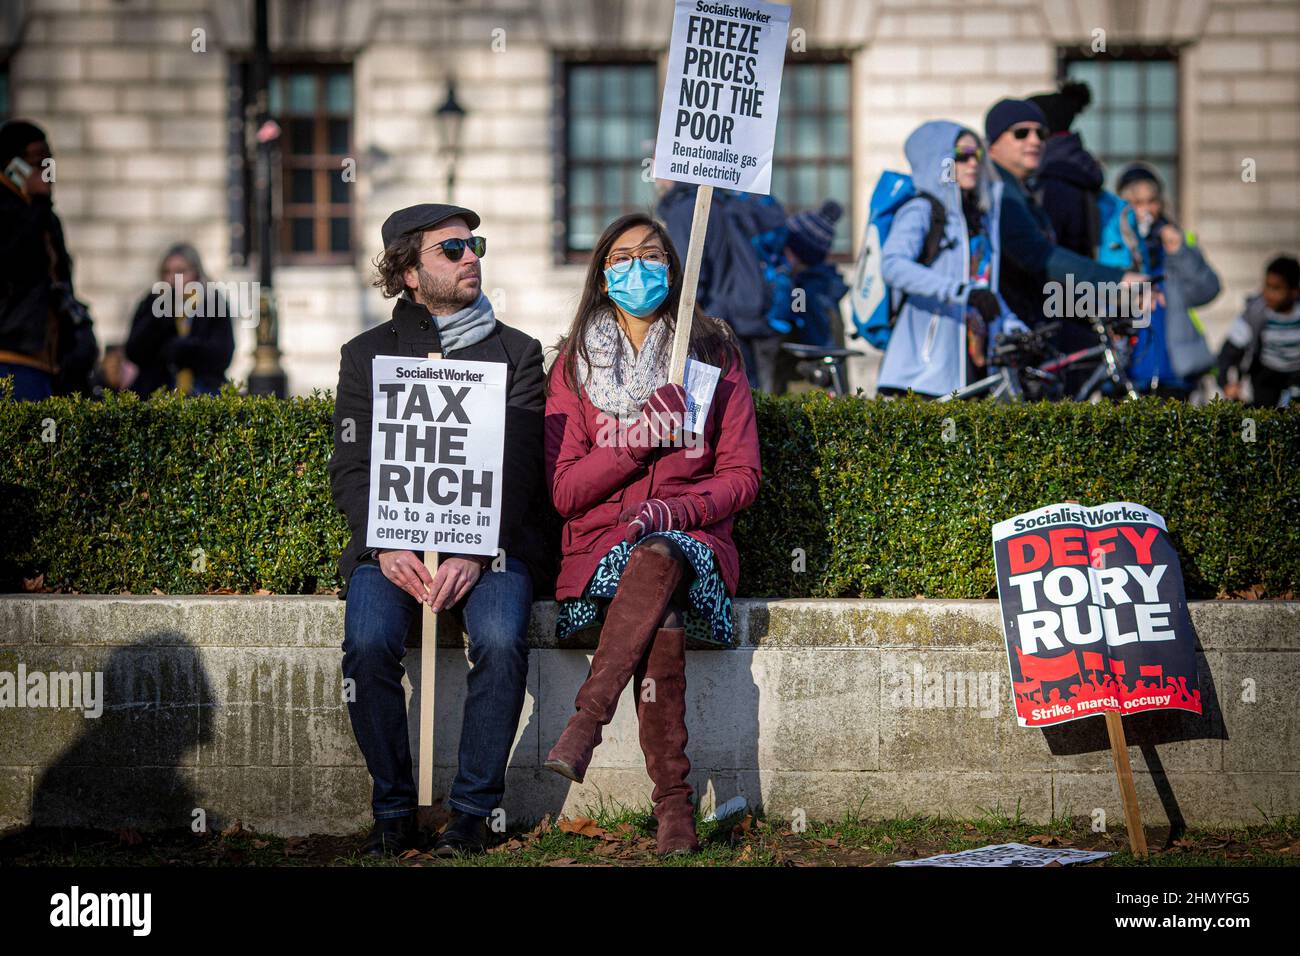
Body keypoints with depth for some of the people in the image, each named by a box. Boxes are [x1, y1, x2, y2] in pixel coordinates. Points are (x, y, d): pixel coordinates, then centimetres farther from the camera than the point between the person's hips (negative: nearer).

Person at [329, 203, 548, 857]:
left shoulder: (516, 353, 11)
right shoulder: (366, 355, 13)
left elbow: (518, 469, 1)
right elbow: (351, 469, 6)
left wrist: (474, 554, -15)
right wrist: (386, 547, -13)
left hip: (491, 537, 0)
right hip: (391, 539, 1)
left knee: (501, 639, -31)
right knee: (368, 642, -29)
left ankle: (474, 811, -16)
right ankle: (393, 810, -12)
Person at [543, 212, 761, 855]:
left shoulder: (714, 354, 11)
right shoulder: (575, 364, 11)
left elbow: (741, 476, 6)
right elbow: (565, 492, 3)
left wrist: (674, 511, -13)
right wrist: (645, 434, -11)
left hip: (692, 538, 0)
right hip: (602, 541, 0)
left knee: (658, 558, -40)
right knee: (661, 618, -36)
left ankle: (586, 721, -44)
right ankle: (673, 804, -41)